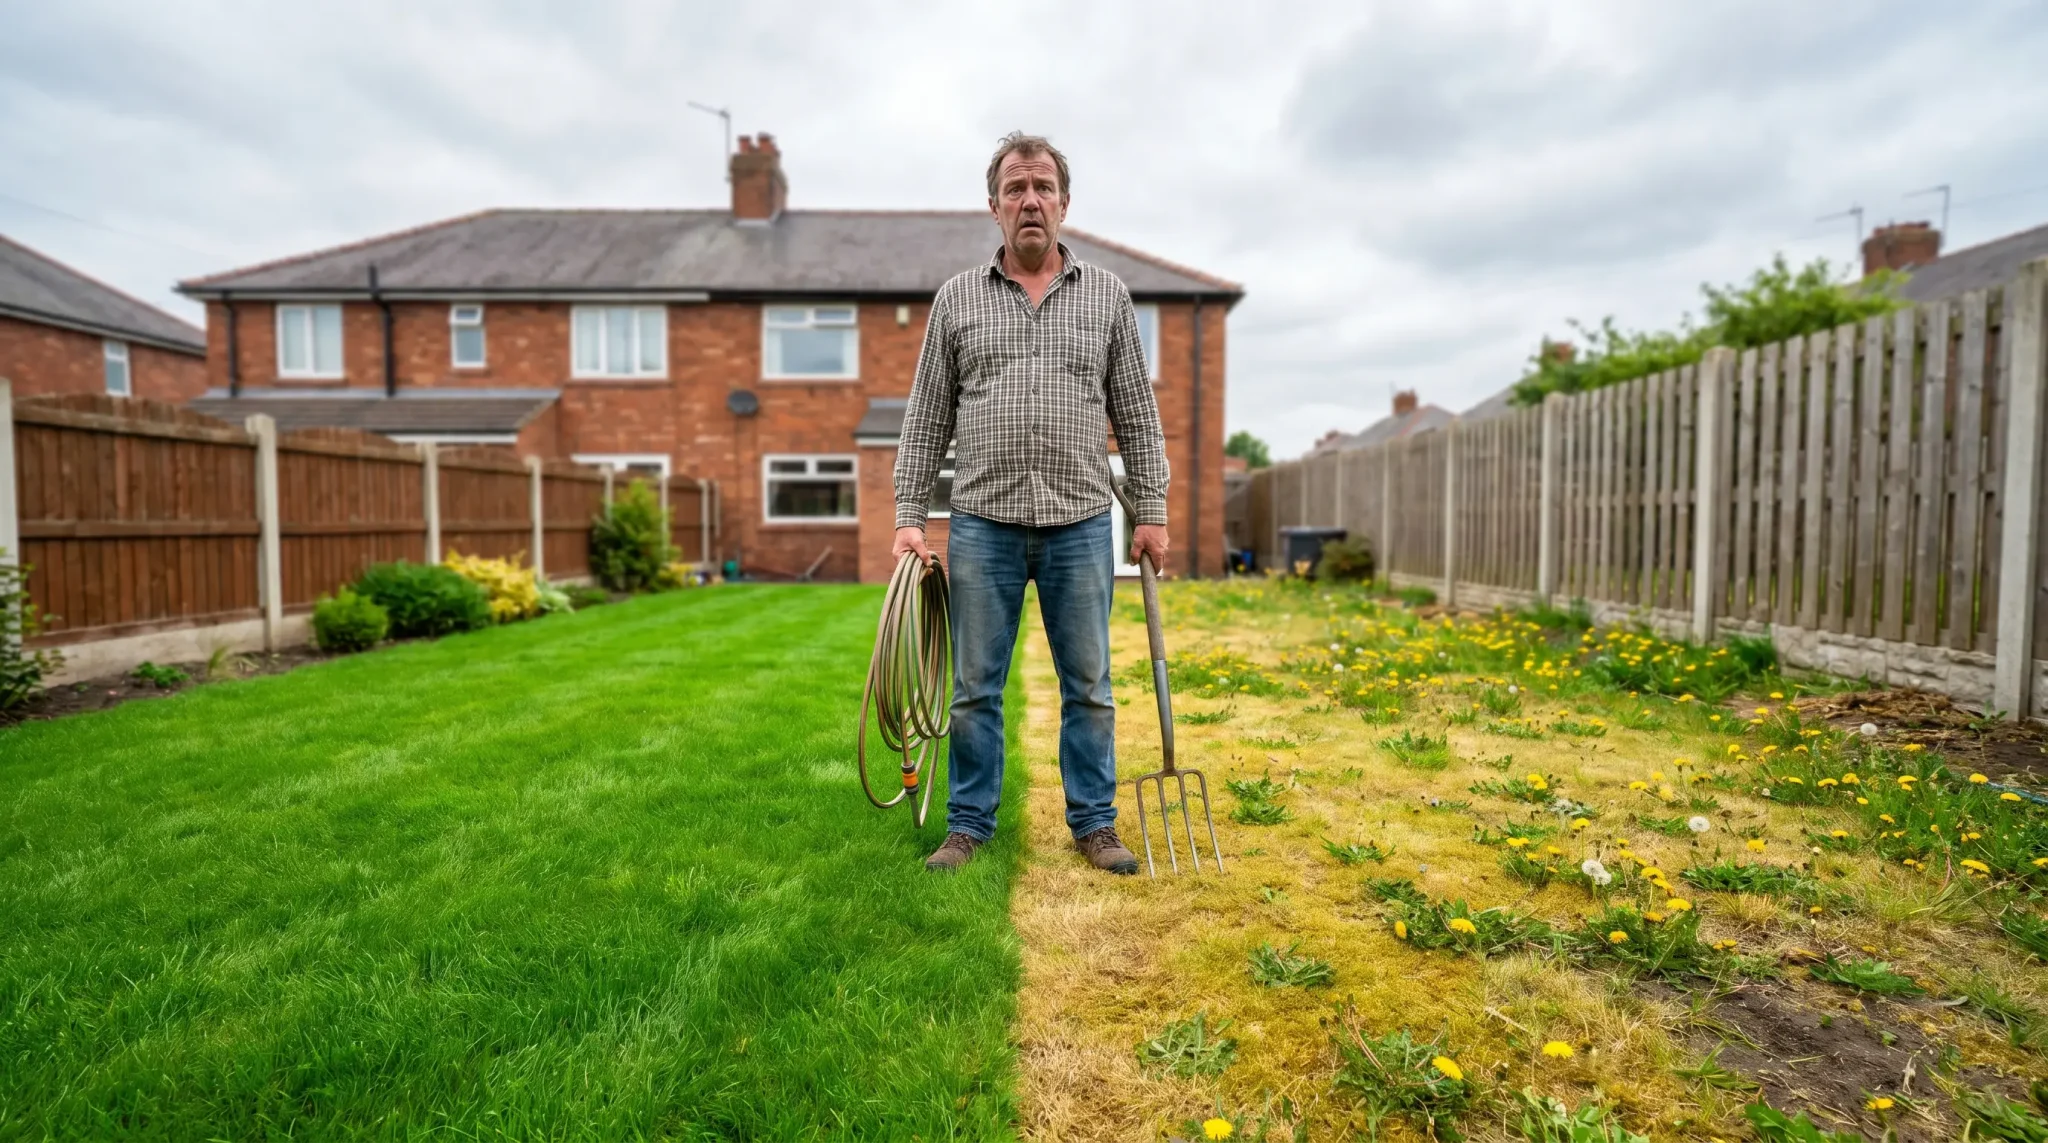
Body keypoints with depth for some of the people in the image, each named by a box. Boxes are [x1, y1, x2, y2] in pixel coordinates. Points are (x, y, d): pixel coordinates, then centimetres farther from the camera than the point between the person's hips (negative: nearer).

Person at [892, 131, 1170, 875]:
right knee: (974, 689, 6)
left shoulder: (1107, 296, 10)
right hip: (983, 525, 0)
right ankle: (969, 825, 22)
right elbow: (925, 419, 7)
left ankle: (1094, 824, 22)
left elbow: (1137, 416, 9)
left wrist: (1151, 511, 3)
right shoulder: (957, 298, 9)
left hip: (1081, 526, 1)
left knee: (1089, 687, 7)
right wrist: (909, 516, 0)